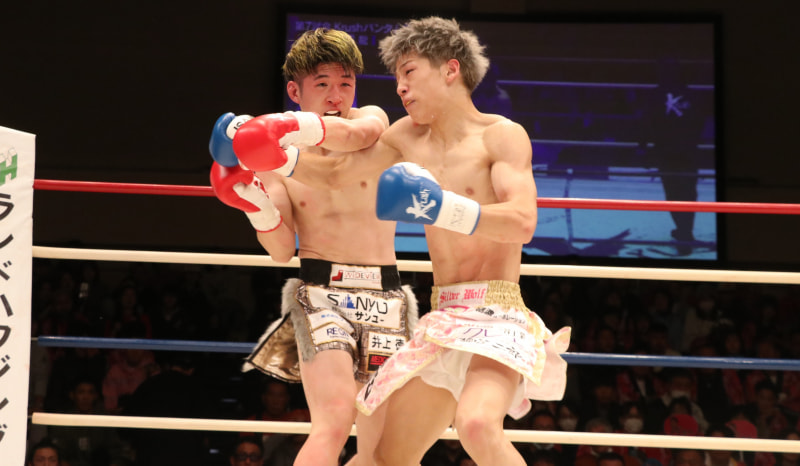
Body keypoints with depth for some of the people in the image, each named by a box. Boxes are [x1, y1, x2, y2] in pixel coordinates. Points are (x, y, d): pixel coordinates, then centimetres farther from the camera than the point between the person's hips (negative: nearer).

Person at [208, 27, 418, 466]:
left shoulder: (371, 118, 6)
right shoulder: (274, 157, 8)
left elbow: (359, 134, -22)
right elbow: (282, 249, 2)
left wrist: (294, 128, -39)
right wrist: (255, 204, -18)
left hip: (384, 298, 2)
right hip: (320, 293, -2)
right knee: (334, 422, -24)